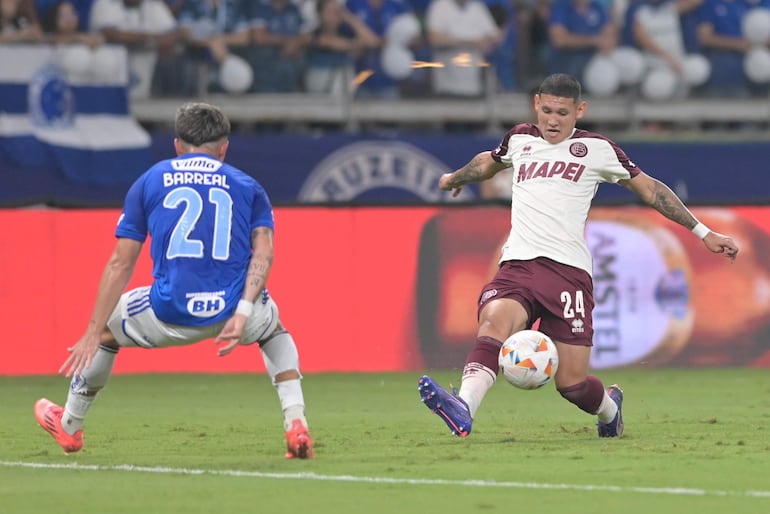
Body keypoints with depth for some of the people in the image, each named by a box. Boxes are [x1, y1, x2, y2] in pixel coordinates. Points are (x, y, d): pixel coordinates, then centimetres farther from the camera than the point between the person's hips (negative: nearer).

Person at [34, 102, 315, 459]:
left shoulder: (149, 182, 14)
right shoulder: (247, 186, 15)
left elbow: (120, 264, 9)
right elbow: (262, 253, -3)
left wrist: (92, 335, 8)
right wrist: (243, 315, -11)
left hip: (170, 313, -1)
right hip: (234, 307, 1)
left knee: (106, 327, 31)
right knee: (273, 328, 37)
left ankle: (69, 427, 44)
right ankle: (296, 425, 19)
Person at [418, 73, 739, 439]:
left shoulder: (596, 149, 9)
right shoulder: (520, 139, 18)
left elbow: (649, 189, 17)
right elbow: (490, 162, 41)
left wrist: (703, 233, 17)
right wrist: (456, 178, 61)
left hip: (568, 269, -2)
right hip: (517, 267, 2)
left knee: (570, 382, -7)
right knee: (494, 319, -32)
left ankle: (609, 407, 30)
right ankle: (463, 409, -54)